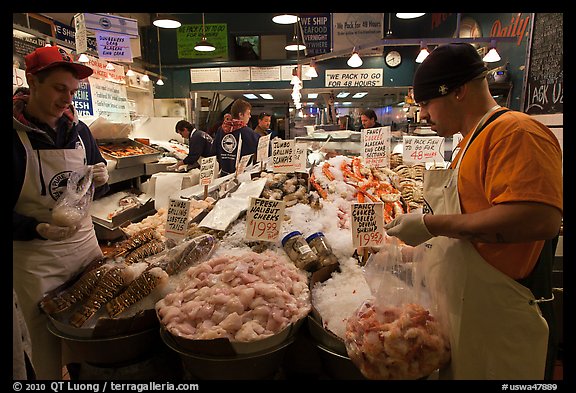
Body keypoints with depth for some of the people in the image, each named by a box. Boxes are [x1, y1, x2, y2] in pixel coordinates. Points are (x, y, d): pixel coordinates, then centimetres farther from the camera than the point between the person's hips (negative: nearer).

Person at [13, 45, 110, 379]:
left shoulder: (78, 130, 4)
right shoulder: (17, 136, -12)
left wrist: (101, 181, -8)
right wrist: (38, 229, -26)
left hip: (86, 246, 4)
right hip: (36, 261, -4)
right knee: (49, 350, 9)